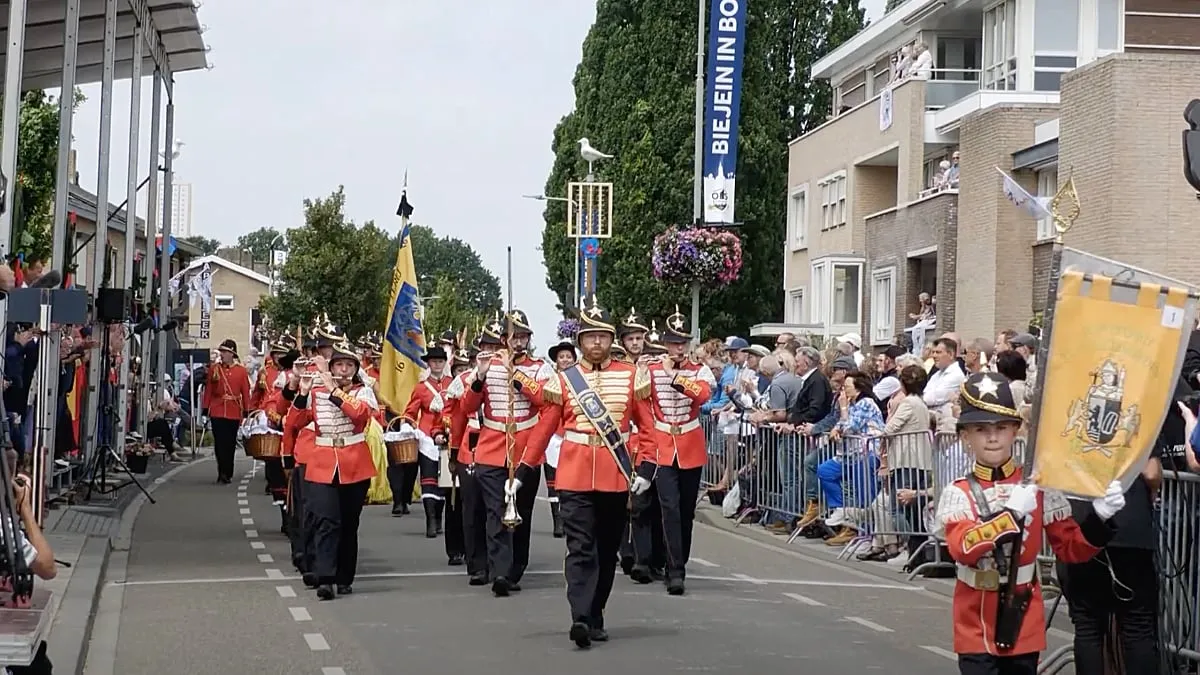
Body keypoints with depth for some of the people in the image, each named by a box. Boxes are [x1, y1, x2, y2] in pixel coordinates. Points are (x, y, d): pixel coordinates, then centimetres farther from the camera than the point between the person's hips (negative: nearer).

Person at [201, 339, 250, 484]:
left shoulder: (241, 371, 2)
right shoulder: (214, 368, 4)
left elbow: (245, 393, 3)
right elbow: (208, 390, 4)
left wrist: (246, 412, -1)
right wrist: (205, 410, 1)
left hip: (233, 413, 0)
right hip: (217, 412, 0)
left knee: (230, 444, 4)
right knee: (219, 443, -2)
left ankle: (226, 474, 14)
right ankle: (223, 473, 5)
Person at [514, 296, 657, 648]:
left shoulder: (632, 376, 4)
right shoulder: (563, 381, 3)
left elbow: (647, 427, 5)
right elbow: (544, 430, 5)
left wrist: (645, 469, -6)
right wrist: (521, 473, 3)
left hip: (616, 479, 2)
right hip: (575, 479, -2)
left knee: (607, 551, 11)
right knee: (580, 549, -11)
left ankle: (595, 617, 23)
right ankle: (581, 618, -19)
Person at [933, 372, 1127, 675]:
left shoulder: (1039, 488, -1)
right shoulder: (958, 493, -8)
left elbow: (1071, 549, 1)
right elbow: (962, 548, -25)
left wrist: (1099, 517, -17)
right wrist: (1011, 512, -32)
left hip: (1024, 623, 3)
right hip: (976, 627, -3)